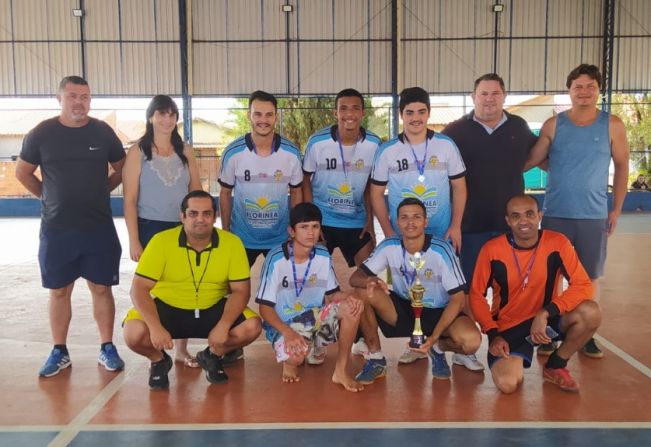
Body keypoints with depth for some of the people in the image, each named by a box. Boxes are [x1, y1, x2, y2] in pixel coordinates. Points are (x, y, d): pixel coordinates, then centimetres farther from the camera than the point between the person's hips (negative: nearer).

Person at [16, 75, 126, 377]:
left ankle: (107, 348, 17)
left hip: (99, 227, 0)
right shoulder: (41, 133, -2)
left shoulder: (103, 132, 0)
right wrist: (48, 195, 7)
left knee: (102, 288, 5)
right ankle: (59, 352, 21)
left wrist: (100, 191, 6)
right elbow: (23, 172, 11)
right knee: (59, 290, 9)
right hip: (56, 229, 0)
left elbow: (122, 169, 12)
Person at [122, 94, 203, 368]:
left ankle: (181, 348, 19)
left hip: (184, 228, 3)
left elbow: (197, 193, 10)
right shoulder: (138, 151, -3)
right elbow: (130, 199, -6)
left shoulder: (185, 151, 7)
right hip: (150, 228, -3)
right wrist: (134, 241, -10)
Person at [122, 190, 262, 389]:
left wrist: (223, 326, -26)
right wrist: (156, 327, -32)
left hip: (212, 309, 2)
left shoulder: (232, 243, -12)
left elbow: (241, 291, -10)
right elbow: (139, 289, -18)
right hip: (167, 307, -1)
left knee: (252, 326, -21)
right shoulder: (161, 241, -17)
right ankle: (159, 361, 8)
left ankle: (212, 356, 11)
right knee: (134, 333, -29)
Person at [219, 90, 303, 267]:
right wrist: (225, 232, 2)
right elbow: (225, 193, 0)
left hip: (280, 237, 1)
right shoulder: (232, 153, -11)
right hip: (242, 237, -1)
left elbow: (296, 192, 3)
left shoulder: (292, 153, -9)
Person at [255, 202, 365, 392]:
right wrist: (288, 333, -28)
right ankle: (291, 359, 4)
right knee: (296, 355, -36)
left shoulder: (323, 256, -2)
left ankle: (341, 370, -9)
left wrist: (348, 297, -19)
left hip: (314, 319, 4)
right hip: (284, 325, -4)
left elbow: (331, 295, 5)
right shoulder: (276, 259, -16)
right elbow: (265, 307, -13)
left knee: (352, 307, -22)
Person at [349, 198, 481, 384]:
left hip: (438, 313, -2)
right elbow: (355, 277, -10)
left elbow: (458, 299, -17)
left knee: (471, 340, -33)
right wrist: (369, 281, -36)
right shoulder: (389, 246, -12)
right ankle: (376, 358, -7)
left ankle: (438, 348, 5)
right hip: (403, 309, 3)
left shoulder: (441, 250, -20)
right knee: (362, 292, -24)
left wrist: (434, 337, -27)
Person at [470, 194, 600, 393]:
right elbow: (476, 295, -5)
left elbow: (583, 285, -16)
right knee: (507, 384, -25)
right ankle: (514, 360, 15)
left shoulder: (557, 243, -13)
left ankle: (555, 366, 1)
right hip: (508, 327, -2)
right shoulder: (492, 249, -15)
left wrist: (545, 313, -28)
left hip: (545, 319, 2)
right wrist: (494, 334, -14)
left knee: (590, 313, -27)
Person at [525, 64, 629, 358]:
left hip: (594, 216, 0)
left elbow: (622, 167, 6)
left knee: (590, 277, 9)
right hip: (555, 214, 0)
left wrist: (617, 209, 4)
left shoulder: (612, 126, 1)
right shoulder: (553, 124, 1)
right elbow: (531, 161, 0)